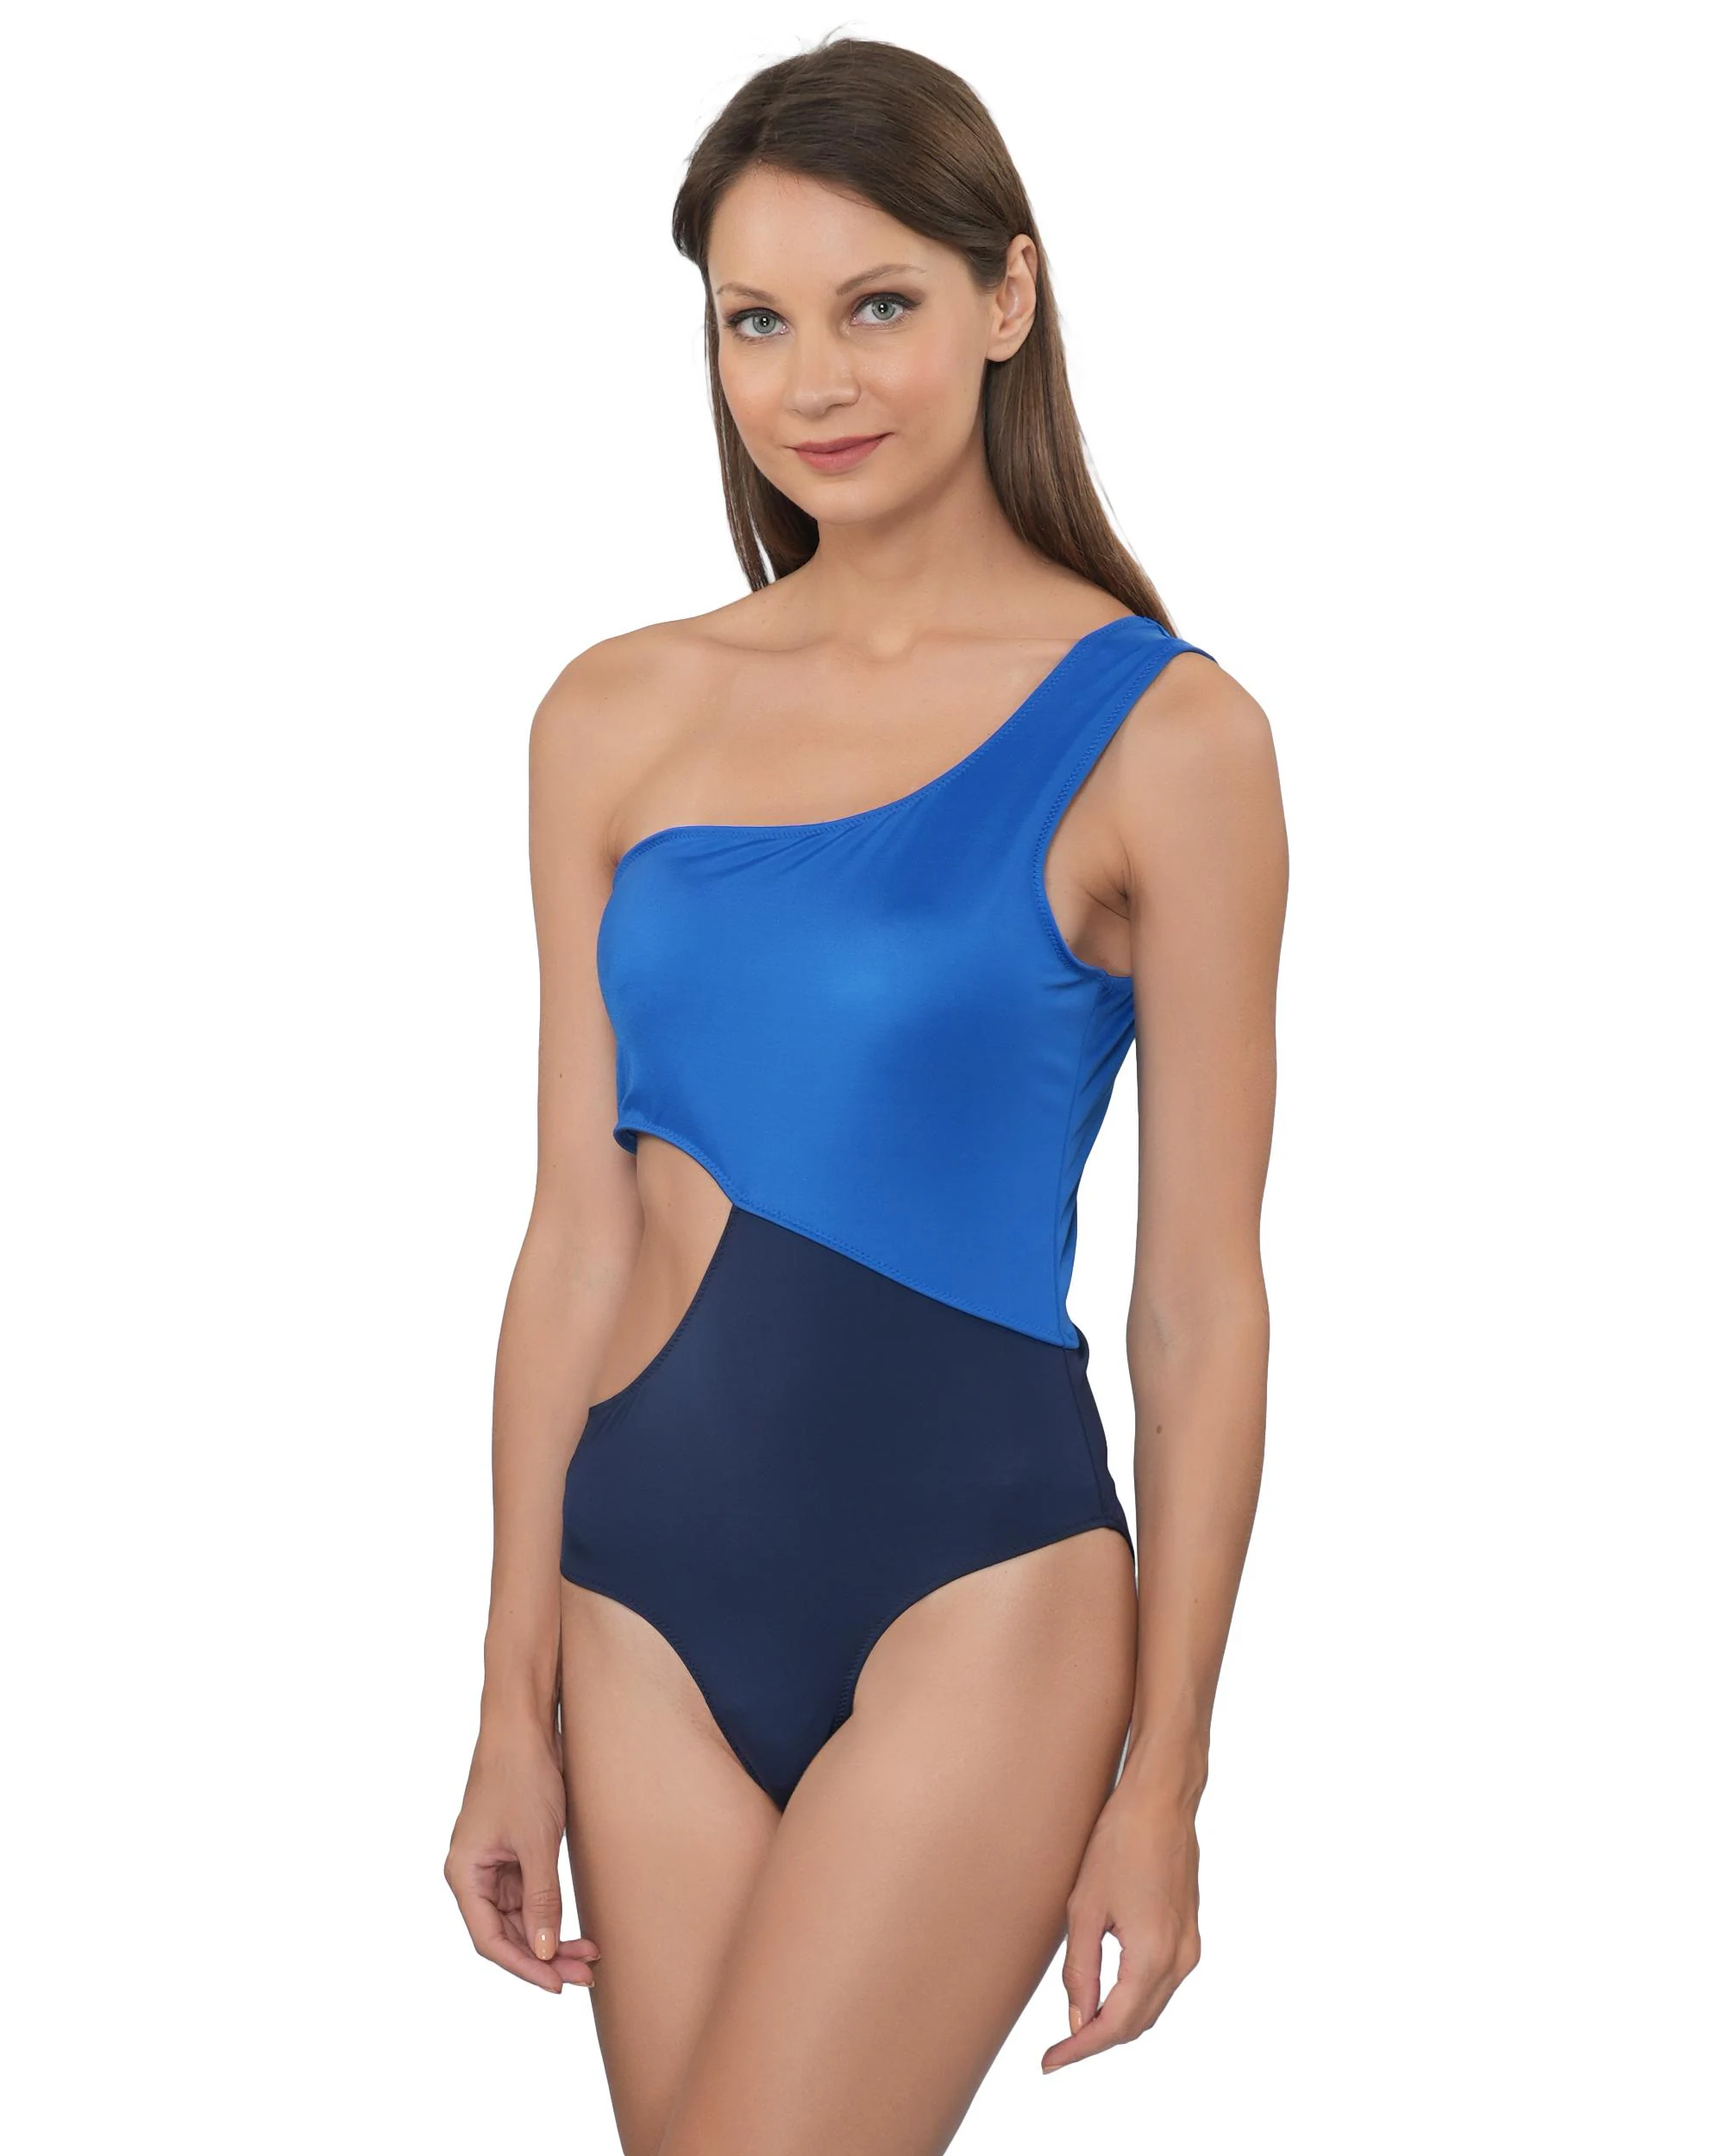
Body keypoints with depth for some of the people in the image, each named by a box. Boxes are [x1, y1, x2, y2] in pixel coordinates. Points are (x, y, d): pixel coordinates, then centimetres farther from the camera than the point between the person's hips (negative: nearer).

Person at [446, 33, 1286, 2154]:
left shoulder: (1158, 734, -6)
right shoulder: (618, 717, 5)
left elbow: (1201, 1297, -4)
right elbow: (578, 1236, 7)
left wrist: (1164, 1773, -3)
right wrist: (515, 1706, 7)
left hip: (970, 1596, -4)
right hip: (649, 1586, 4)